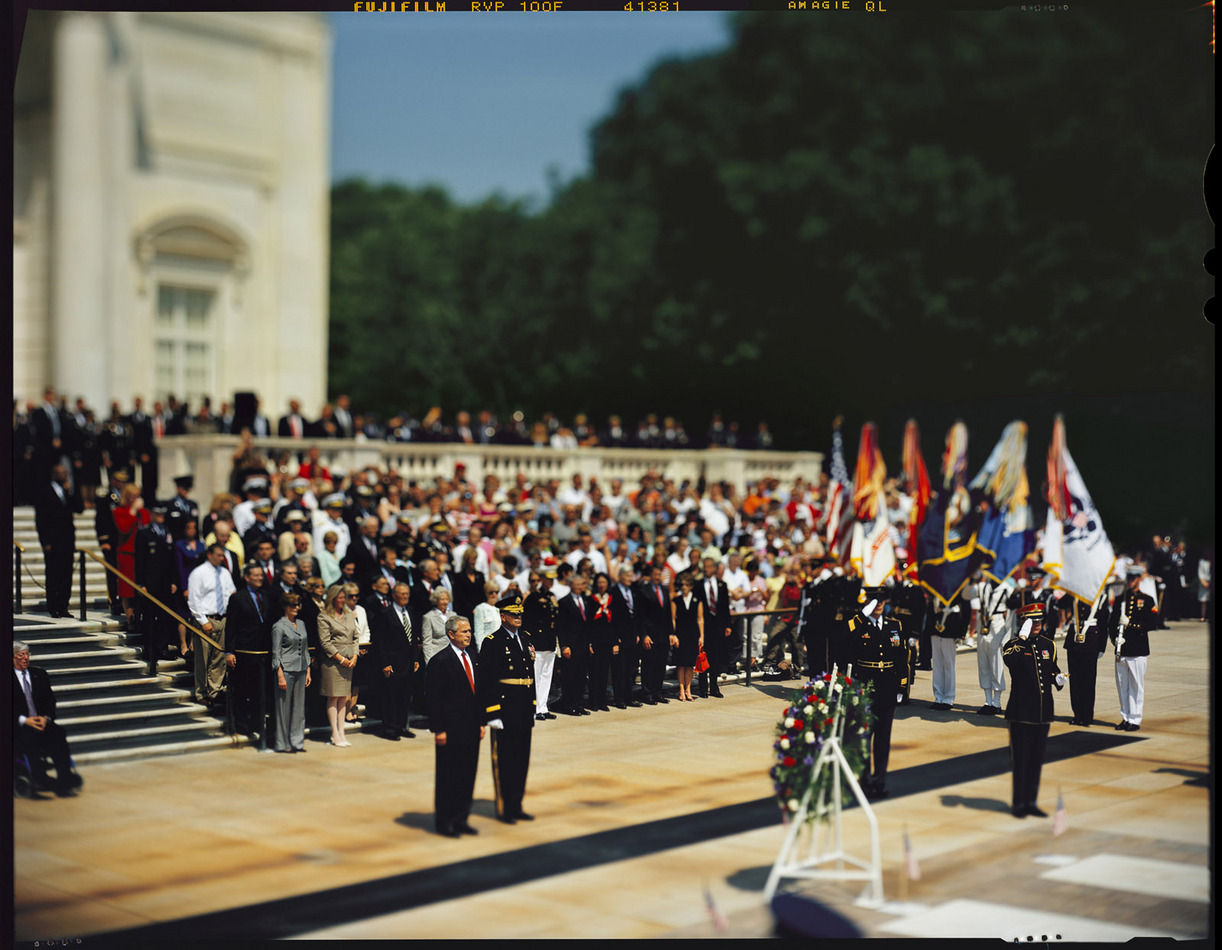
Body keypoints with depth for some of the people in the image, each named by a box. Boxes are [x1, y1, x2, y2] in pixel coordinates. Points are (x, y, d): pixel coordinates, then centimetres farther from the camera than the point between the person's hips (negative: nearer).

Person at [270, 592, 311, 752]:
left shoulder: (301, 624, 14)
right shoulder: (279, 626, -6)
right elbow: (276, 653, -8)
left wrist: (308, 671, 14)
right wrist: (280, 676, -14)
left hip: (300, 671, 6)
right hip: (286, 670, -6)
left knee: (299, 707, 6)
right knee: (284, 707, -2)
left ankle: (297, 742, 12)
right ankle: (282, 744, 5)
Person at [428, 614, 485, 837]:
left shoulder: (472, 658, 12)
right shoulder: (440, 661, -11)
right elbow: (434, 699, -13)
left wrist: (481, 722, 11)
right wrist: (438, 730, -16)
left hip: (471, 729, 7)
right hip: (451, 730, -7)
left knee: (468, 775, 11)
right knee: (447, 776, 2)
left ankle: (460, 819, 21)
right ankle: (443, 822, 13)